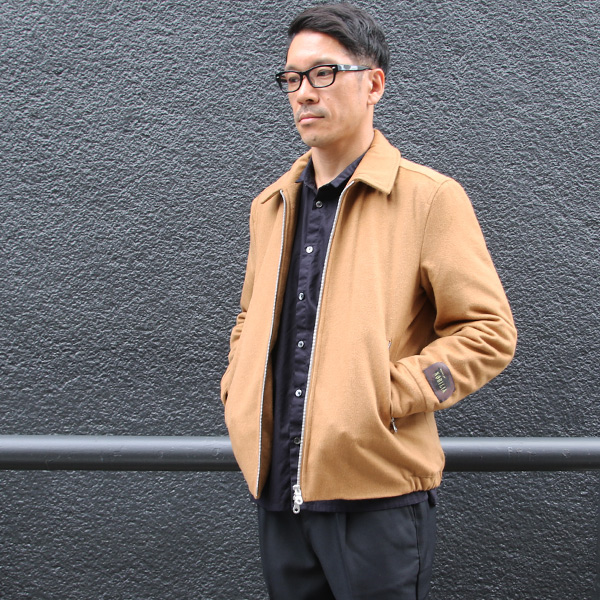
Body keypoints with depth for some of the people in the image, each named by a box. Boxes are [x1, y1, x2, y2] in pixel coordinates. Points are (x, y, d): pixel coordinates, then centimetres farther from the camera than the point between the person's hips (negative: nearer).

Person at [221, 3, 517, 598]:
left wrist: (391, 394, -15)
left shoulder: (429, 198, -5)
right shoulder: (271, 205, 14)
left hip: (378, 494, -5)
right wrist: (236, 390, 10)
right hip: (279, 489, 6)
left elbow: (489, 330, -7)